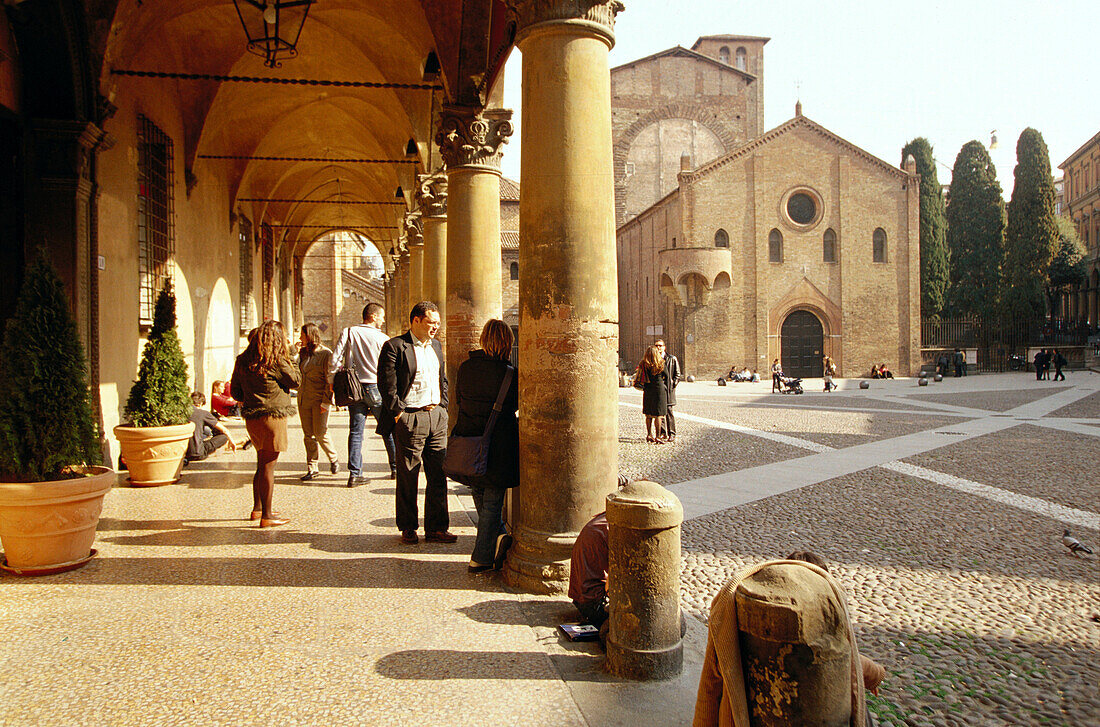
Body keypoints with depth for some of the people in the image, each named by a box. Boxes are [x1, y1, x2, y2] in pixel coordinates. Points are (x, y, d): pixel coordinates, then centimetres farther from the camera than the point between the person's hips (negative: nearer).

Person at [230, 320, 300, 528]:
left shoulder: (243, 360, 7)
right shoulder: (276, 361, -14)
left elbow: (235, 390, 12)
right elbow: (296, 381, -3)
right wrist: (288, 360, 3)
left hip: (251, 417, 7)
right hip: (272, 417, -7)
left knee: (262, 465, 20)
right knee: (268, 466, -2)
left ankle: (257, 508, 30)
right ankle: (266, 516, 3)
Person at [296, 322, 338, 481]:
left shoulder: (325, 353, -9)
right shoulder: (303, 352, 11)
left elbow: (330, 380, -11)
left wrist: (326, 402, -15)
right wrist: (296, 352, -3)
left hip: (319, 400, -6)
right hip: (303, 399, 6)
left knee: (320, 433, -5)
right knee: (308, 435, 7)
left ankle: (333, 459, 19)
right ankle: (311, 468, 14)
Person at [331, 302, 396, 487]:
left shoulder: (349, 332, 1)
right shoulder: (383, 339, -4)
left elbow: (336, 358, -5)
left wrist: (333, 381, 5)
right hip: (377, 388, -2)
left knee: (355, 432, 5)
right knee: (388, 430, 11)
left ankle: (354, 474, 0)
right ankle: (396, 469, 20)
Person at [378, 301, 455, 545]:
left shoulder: (436, 346, 16)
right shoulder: (394, 347, -7)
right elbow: (387, 386, -10)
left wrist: (442, 406, 11)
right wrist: (399, 414, -12)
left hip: (436, 416, 6)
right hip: (410, 419, -6)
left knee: (439, 475, 6)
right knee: (408, 477, 4)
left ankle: (436, 527, 16)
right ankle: (408, 528, 18)